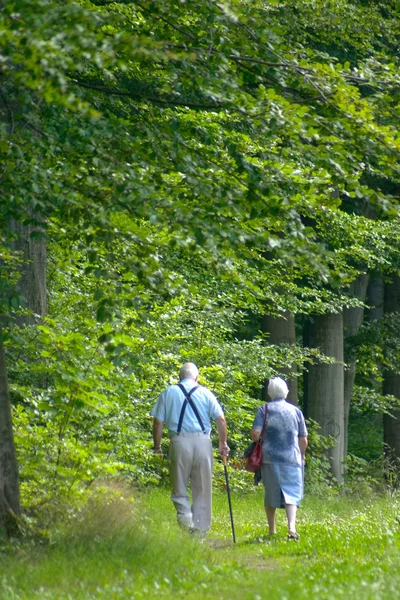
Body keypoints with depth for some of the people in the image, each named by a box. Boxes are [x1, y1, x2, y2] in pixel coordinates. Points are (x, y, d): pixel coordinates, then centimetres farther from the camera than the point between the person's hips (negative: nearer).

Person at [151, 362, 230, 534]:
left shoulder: (168, 393, 8)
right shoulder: (205, 393, 8)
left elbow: (158, 421, 3)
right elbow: (220, 419, 2)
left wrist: (157, 445, 11)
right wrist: (223, 444, 9)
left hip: (179, 442, -1)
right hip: (202, 442, 1)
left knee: (179, 486, 9)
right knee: (202, 488, 8)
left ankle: (184, 512, -16)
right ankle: (200, 526, 6)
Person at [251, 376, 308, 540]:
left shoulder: (264, 409, 0)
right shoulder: (295, 411, 6)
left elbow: (255, 433, -9)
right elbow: (303, 439, 9)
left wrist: (257, 443, 13)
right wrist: (301, 456, 25)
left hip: (270, 458, 0)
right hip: (292, 458, 0)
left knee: (271, 494, 13)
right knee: (291, 493, -3)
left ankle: (271, 529, 21)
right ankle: (292, 527, -23)